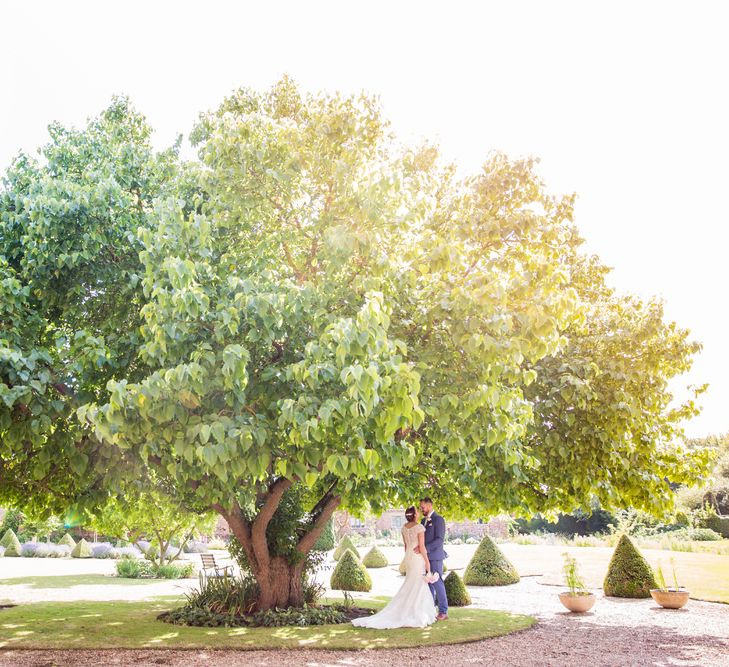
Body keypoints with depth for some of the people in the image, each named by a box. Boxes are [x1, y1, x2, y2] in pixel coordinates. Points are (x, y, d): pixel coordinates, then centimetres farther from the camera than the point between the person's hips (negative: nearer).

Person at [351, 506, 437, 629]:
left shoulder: (404, 527, 6)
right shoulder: (419, 527, -16)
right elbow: (422, 546, -17)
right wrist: (427, 562, -10)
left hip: (408, 557, 7)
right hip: (418, 558, -7)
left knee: (409, 586, 16)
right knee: (418, 587, 0)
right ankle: (415, 617, 2)